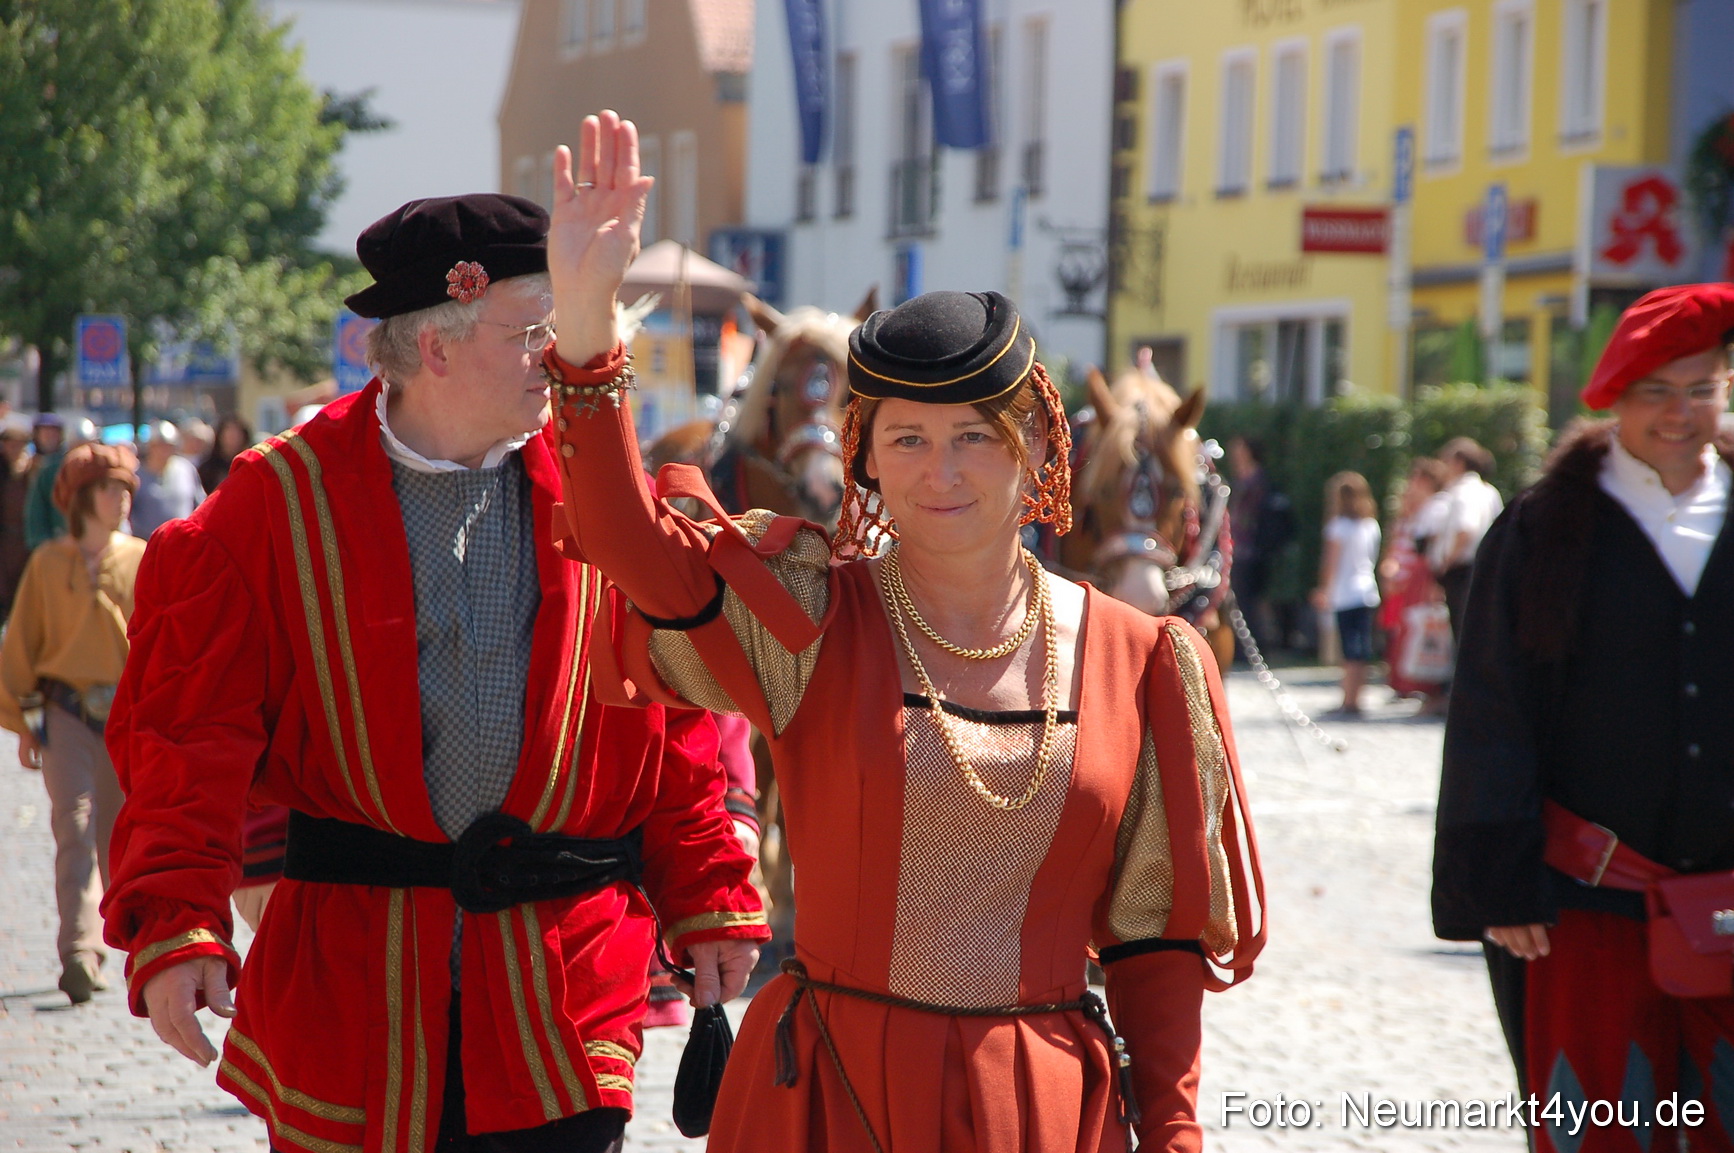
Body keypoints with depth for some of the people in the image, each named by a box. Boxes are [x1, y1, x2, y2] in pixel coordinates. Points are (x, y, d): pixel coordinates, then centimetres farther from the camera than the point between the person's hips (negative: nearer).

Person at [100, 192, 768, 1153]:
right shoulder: (279, 504, -2)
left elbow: (676, 722, 11)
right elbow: (193, 731, -4)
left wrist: (706, 899, 8)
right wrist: (173, 925, -15)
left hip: (564, 968, 1)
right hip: (345, 967, -1)